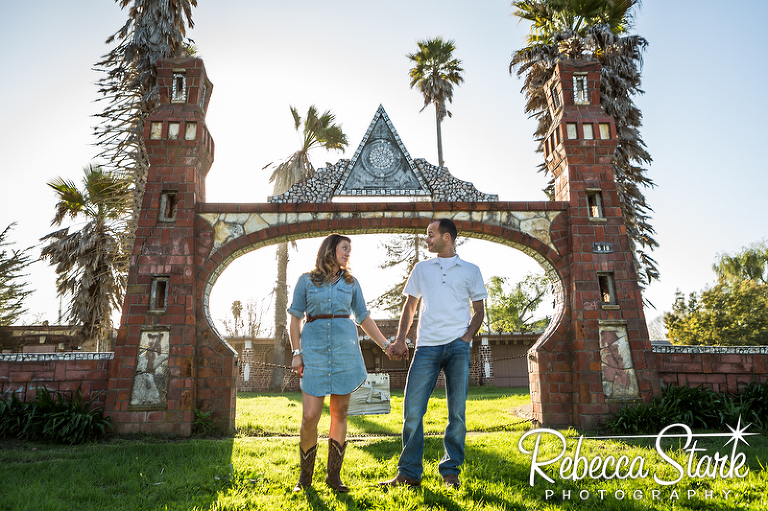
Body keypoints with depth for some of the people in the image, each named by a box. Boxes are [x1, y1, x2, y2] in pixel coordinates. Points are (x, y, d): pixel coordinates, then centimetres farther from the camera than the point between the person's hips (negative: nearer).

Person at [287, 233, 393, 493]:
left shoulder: (351, 283, 13)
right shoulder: (307, 280, 7)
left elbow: (364, 318, 16)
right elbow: (295, 318, 6)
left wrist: (386, 345, 11)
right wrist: (296, 353, -2)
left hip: (345, 347, 2)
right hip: (314, 347, -2)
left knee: (339, 413, 4)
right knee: (310, 416, -5)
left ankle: (334, 475, 17)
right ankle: (305, 476, 15)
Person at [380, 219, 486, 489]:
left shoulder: (470, 270, 9)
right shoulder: (421, 268, 14)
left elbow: (479, 310, 12)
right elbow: (409, 306, 15)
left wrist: (466, 337, -4)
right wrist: (400, 339, 4)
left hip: (457, 346, -1)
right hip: (427, 345, 1)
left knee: (457, 412, 1)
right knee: (412, 409, -3)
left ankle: (451, 471, 16)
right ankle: (409, 472, 9)